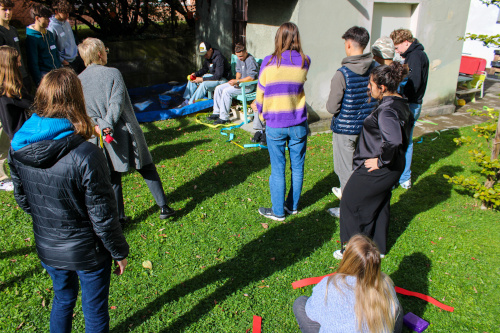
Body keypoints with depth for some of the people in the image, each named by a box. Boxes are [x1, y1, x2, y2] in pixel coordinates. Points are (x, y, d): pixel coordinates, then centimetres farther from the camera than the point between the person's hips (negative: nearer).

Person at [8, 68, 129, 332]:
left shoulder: (17, 148, -11)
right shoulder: (85, 155, -30)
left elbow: (22, 200, 4)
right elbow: (102, 216, -22)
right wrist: (119, 252, -7)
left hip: (46, 248, 6)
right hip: (86, 252, -5)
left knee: (62, 299, 31)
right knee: (95, 311, 19)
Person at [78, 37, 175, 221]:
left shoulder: (79, 81, 2)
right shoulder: (112, 73, -9)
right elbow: (117, 103, -17)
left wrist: (98, 125, -12)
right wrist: (108, 126, -17)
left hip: (102, 137, 4)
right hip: (125, 132, -3)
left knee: (113, 178, 14)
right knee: (147, 169, 9)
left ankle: (119, 217, 21)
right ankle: (163, 207, 10)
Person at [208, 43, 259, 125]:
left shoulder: (251, 61, -20)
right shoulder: (239, 59, 7)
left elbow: (251, 77, -26)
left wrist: (237, 81, -27)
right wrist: (236, 80, -4)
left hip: (248, 85, -10)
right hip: (240, 82, 10)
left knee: (226, 91, -26)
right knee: (218, 88, 0)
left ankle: (224, 117, -21)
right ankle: (217, 112, 6)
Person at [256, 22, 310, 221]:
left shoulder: (269, 62, -7)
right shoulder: (305, 62, -2)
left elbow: (260, 93, 2)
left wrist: (261, 113, 18)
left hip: (275, 124, -2)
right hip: (298, 124, 2)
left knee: (278, 169, 7)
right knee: (297, 167, 14)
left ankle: (278, 211, 17)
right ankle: (293, 206, 30)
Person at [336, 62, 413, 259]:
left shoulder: (387, 110, -26)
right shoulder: (401, 104, 5)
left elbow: (393, 141, -38)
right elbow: (404, 136, 15)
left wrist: (380, 161, -24)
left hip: (377, 170, -10)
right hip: (393, 167, 10)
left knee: (351, 202, 7)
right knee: (379, 205, 23)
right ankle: (378, 248, 38)